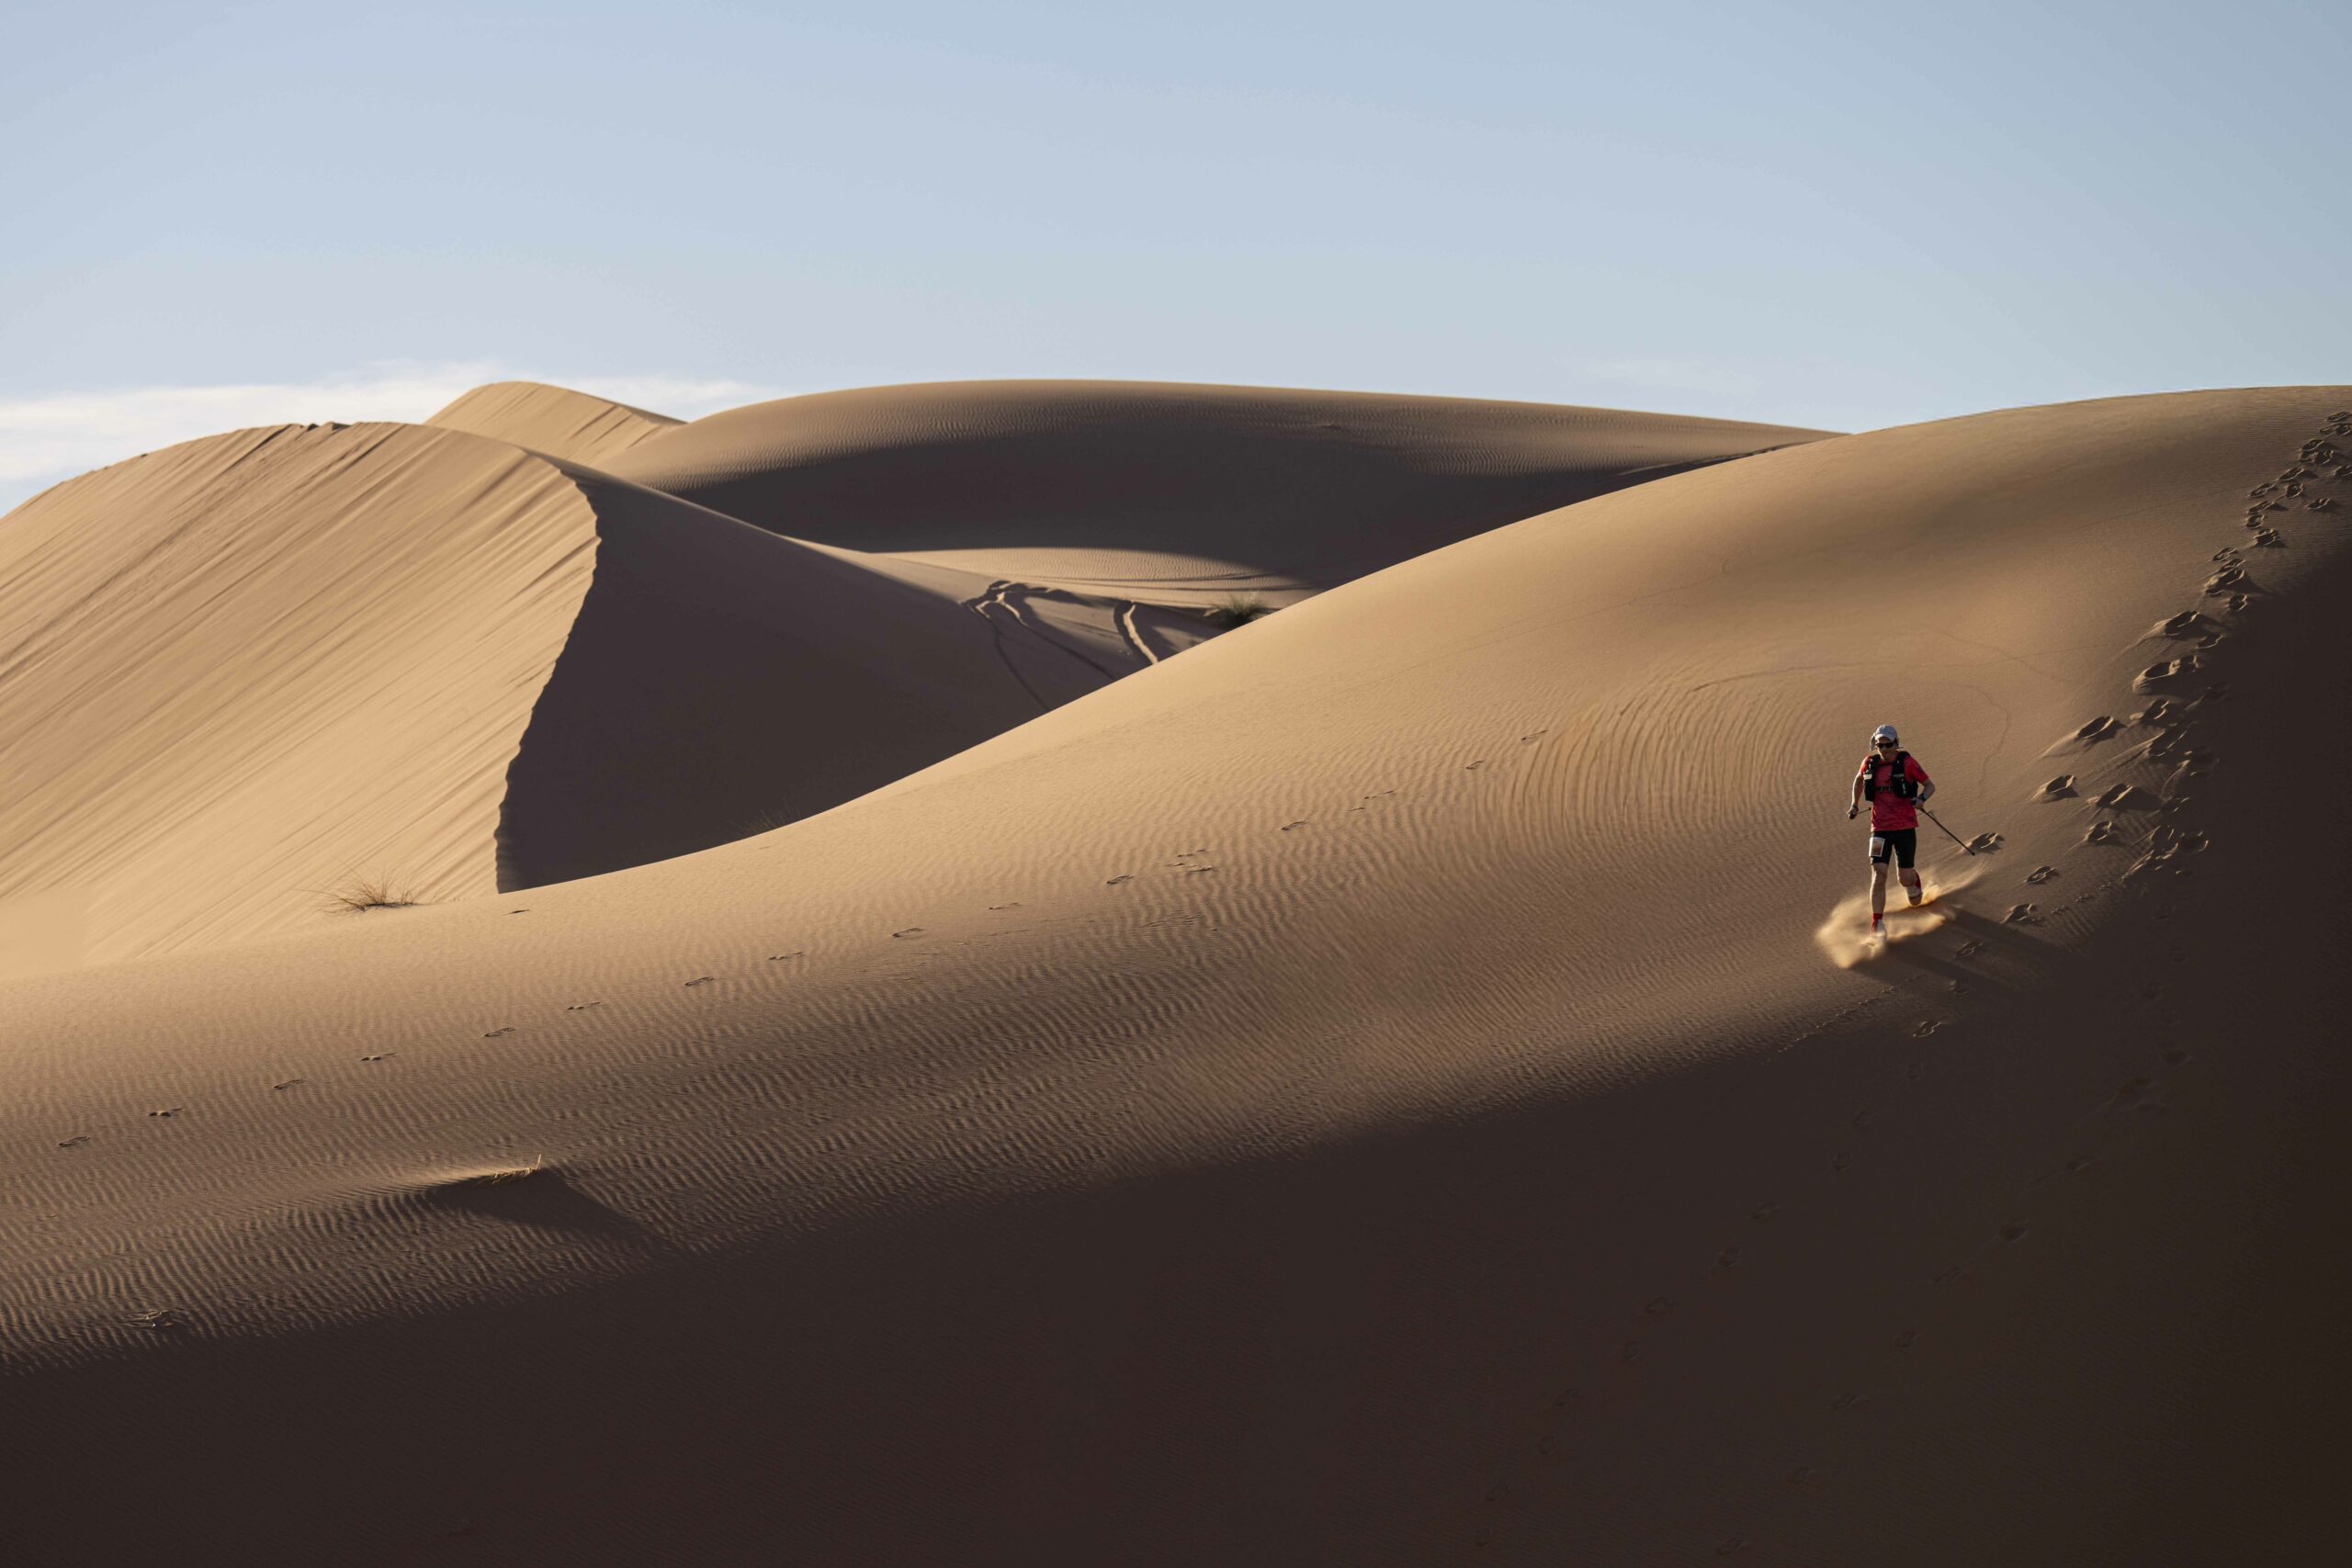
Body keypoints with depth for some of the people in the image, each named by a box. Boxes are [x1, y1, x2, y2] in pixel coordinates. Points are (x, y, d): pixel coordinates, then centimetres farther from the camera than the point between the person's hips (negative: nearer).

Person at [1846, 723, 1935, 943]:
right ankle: (1877, 924, -12)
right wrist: (1855, 804, 18)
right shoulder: (1870, 763, 3)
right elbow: (1859, 779, 25)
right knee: (1878, 874, -13)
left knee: (1905, 878, 6)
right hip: (1880, 828, 2)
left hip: (1905, 827, -2)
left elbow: (1930, 785, -3)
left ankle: (1914, 881, 46)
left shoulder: (1906, 762, -7)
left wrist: (1921, 799, -23)